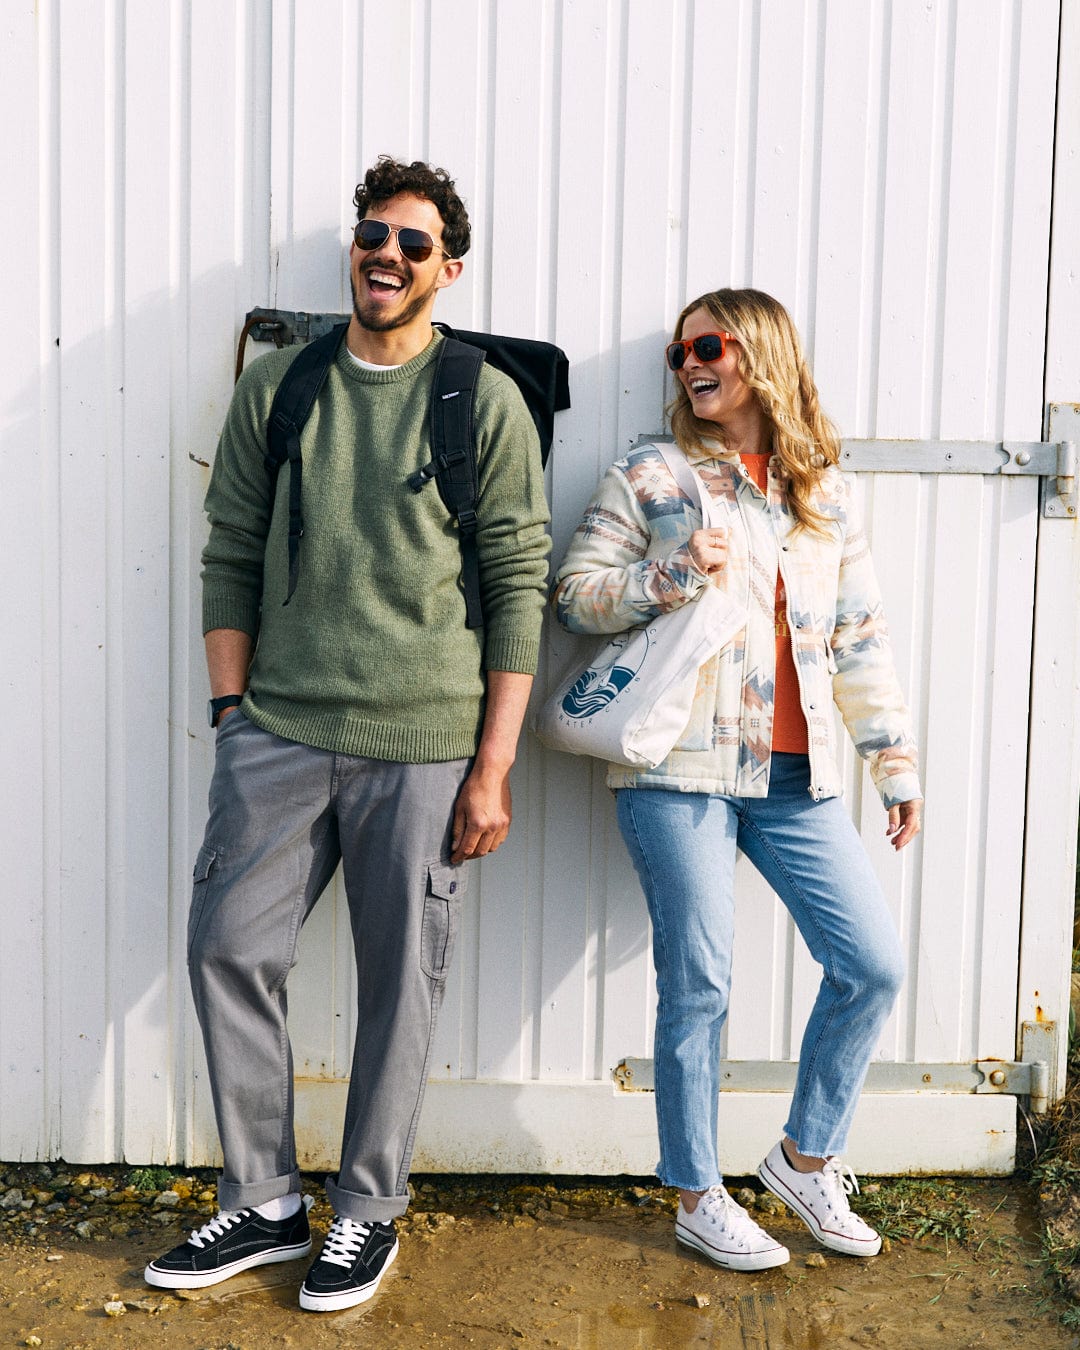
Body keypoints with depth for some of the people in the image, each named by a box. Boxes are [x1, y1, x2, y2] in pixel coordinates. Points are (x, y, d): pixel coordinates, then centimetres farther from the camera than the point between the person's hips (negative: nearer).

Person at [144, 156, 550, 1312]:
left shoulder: (486, 402, 1)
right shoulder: (276, 384, 9)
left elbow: (517, 587, -1)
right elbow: (232, 554, 11)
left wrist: (494, 766, -5)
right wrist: (232, 709, 3)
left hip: (424, 743, -2)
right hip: (279, 732, 3)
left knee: (400, 980, 5)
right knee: (226, 947, 2)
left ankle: (367, 1209, 24)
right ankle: (262, 1201, 21)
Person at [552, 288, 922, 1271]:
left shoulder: (827, 494, 13)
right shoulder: (651, 478, 4)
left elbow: (860, 637, 14)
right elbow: (574, 592, 1)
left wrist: (895, 762, 11)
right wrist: (672, 576, -15)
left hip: (795, 774, 4)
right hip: (681, 767, -4)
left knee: (874, 962, 1)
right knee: (698, 985, 2)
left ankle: (805, 1158, 22)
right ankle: (698, 1199, 19)